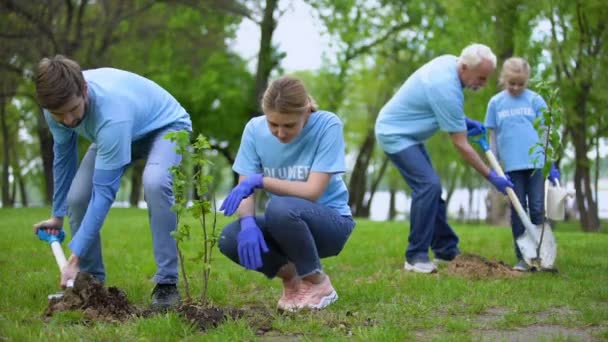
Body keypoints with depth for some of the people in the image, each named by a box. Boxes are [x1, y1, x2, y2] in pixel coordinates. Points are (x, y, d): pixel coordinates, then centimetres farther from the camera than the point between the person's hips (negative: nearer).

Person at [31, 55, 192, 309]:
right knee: (77, 196, -15)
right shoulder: (60, 102, -24)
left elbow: (104, 192, -40)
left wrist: (75, 259, -39)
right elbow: (63, 156, -2)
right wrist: (58, 215, 7)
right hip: (116, 133, 6)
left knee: (154, 183, -37)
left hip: (164, 126, -6)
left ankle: (167, 283, -27)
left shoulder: (111, 113, -44)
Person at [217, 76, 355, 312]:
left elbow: (312, 191, -24)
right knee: (229, 239, -25)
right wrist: (248, 222, -31)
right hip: (285, 223, 4)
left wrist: (260, 180, -29)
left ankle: (317, 283, -10)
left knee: (280, 208, -36)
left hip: (330, 222, -4)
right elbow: (245, 189, -10)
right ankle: (290, 275, 4)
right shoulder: (255, 129, -9)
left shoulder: (327, 125, -19)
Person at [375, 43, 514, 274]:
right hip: (394, 133, -10)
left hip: (406, 132, 10)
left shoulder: (449, 62, -3)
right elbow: (461, 146, -22)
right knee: (428, 185, -21)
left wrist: (463, 121, 6)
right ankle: (415, 257, -16)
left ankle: (446, 250, 19)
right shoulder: (447, 89, -29)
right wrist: (492, 177, -15)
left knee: (430, 187, 11)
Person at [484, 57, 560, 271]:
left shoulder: (535, 100, 3)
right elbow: (493, 137, 11)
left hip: (537, 163, -1)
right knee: (517, 211, 4)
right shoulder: (496, 103, 7)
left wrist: (552, 165, 2)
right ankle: (522, 258, 9)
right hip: (512, 166, 1)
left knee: (537, 209, 1)